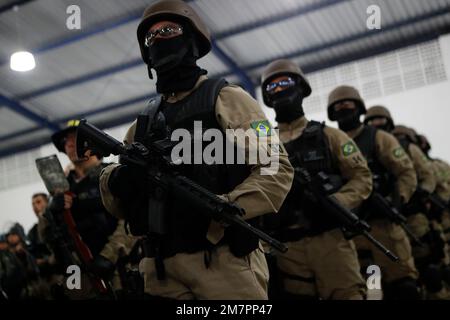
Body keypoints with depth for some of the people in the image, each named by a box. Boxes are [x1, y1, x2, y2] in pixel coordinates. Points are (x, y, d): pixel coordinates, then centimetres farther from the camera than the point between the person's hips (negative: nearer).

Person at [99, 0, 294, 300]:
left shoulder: (226, 98, 4)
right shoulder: (144, 121, 19)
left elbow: (276, 168, -6)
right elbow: (116, 204, 16)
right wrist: (117, 181, -7)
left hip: (224, 261, -4)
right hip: (161, 269, 5)